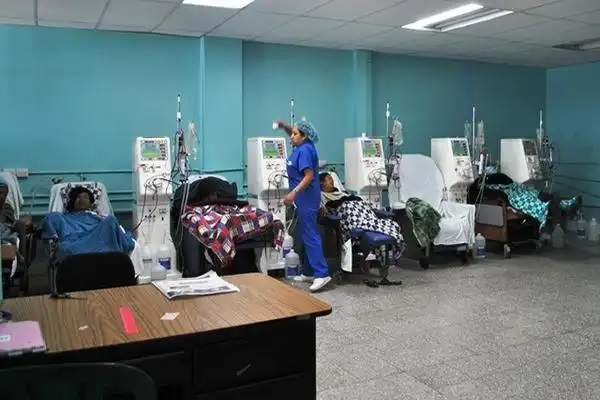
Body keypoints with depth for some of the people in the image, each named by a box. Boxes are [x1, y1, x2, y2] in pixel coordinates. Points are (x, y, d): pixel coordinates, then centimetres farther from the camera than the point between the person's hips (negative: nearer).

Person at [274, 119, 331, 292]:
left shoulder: (304, 150, -16)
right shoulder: (301, 147, 12)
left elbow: (309, 176, -24)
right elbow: (293, 133, 33)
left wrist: (293, 193, -30)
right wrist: (283, 126, 15)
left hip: (306, 197, -10)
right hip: (304, 197, 10)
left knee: (310, 234, -11)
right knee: (306, 234, 13)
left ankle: (322, 274, -12)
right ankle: (309, 272, 20)